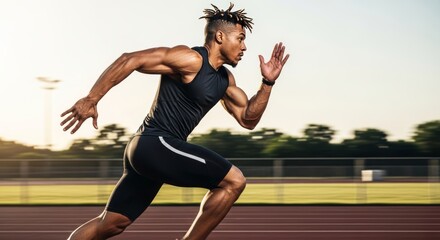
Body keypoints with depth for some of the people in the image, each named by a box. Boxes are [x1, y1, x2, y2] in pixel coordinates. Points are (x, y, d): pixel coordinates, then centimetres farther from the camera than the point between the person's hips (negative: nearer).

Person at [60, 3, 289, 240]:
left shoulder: (225, 80, 17)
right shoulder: (191, 60, -11)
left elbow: (248, 119, 20)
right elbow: (129, 60, -17)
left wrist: (268, 83, 7)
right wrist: (91, 99, -21)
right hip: (156, 144, -10)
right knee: (234, 181, -12)